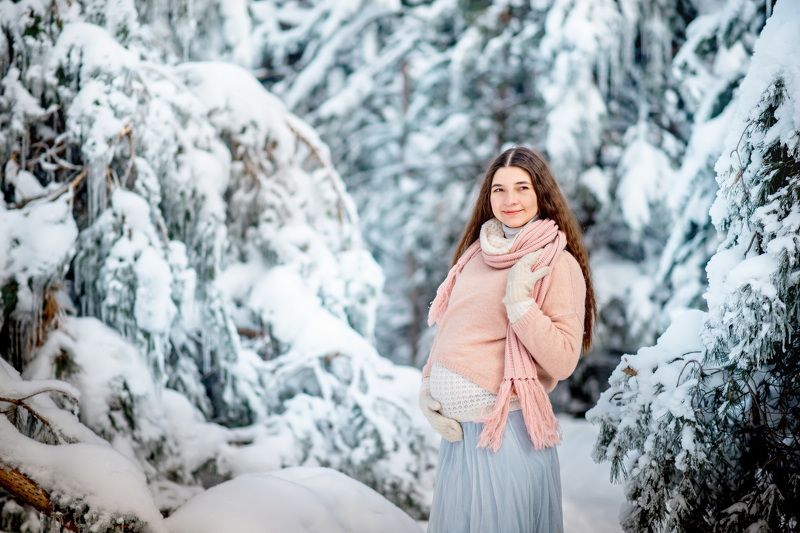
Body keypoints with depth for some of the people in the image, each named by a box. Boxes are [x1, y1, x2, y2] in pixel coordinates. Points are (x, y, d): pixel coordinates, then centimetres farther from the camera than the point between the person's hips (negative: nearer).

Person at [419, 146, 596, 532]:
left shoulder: (558, 264, -9)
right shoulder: (477, 251, 9)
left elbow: (562, 361, -16)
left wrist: (519, 302, -23)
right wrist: (427, 384, 5)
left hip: (506, 432, -6)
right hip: (456, 429, 6)